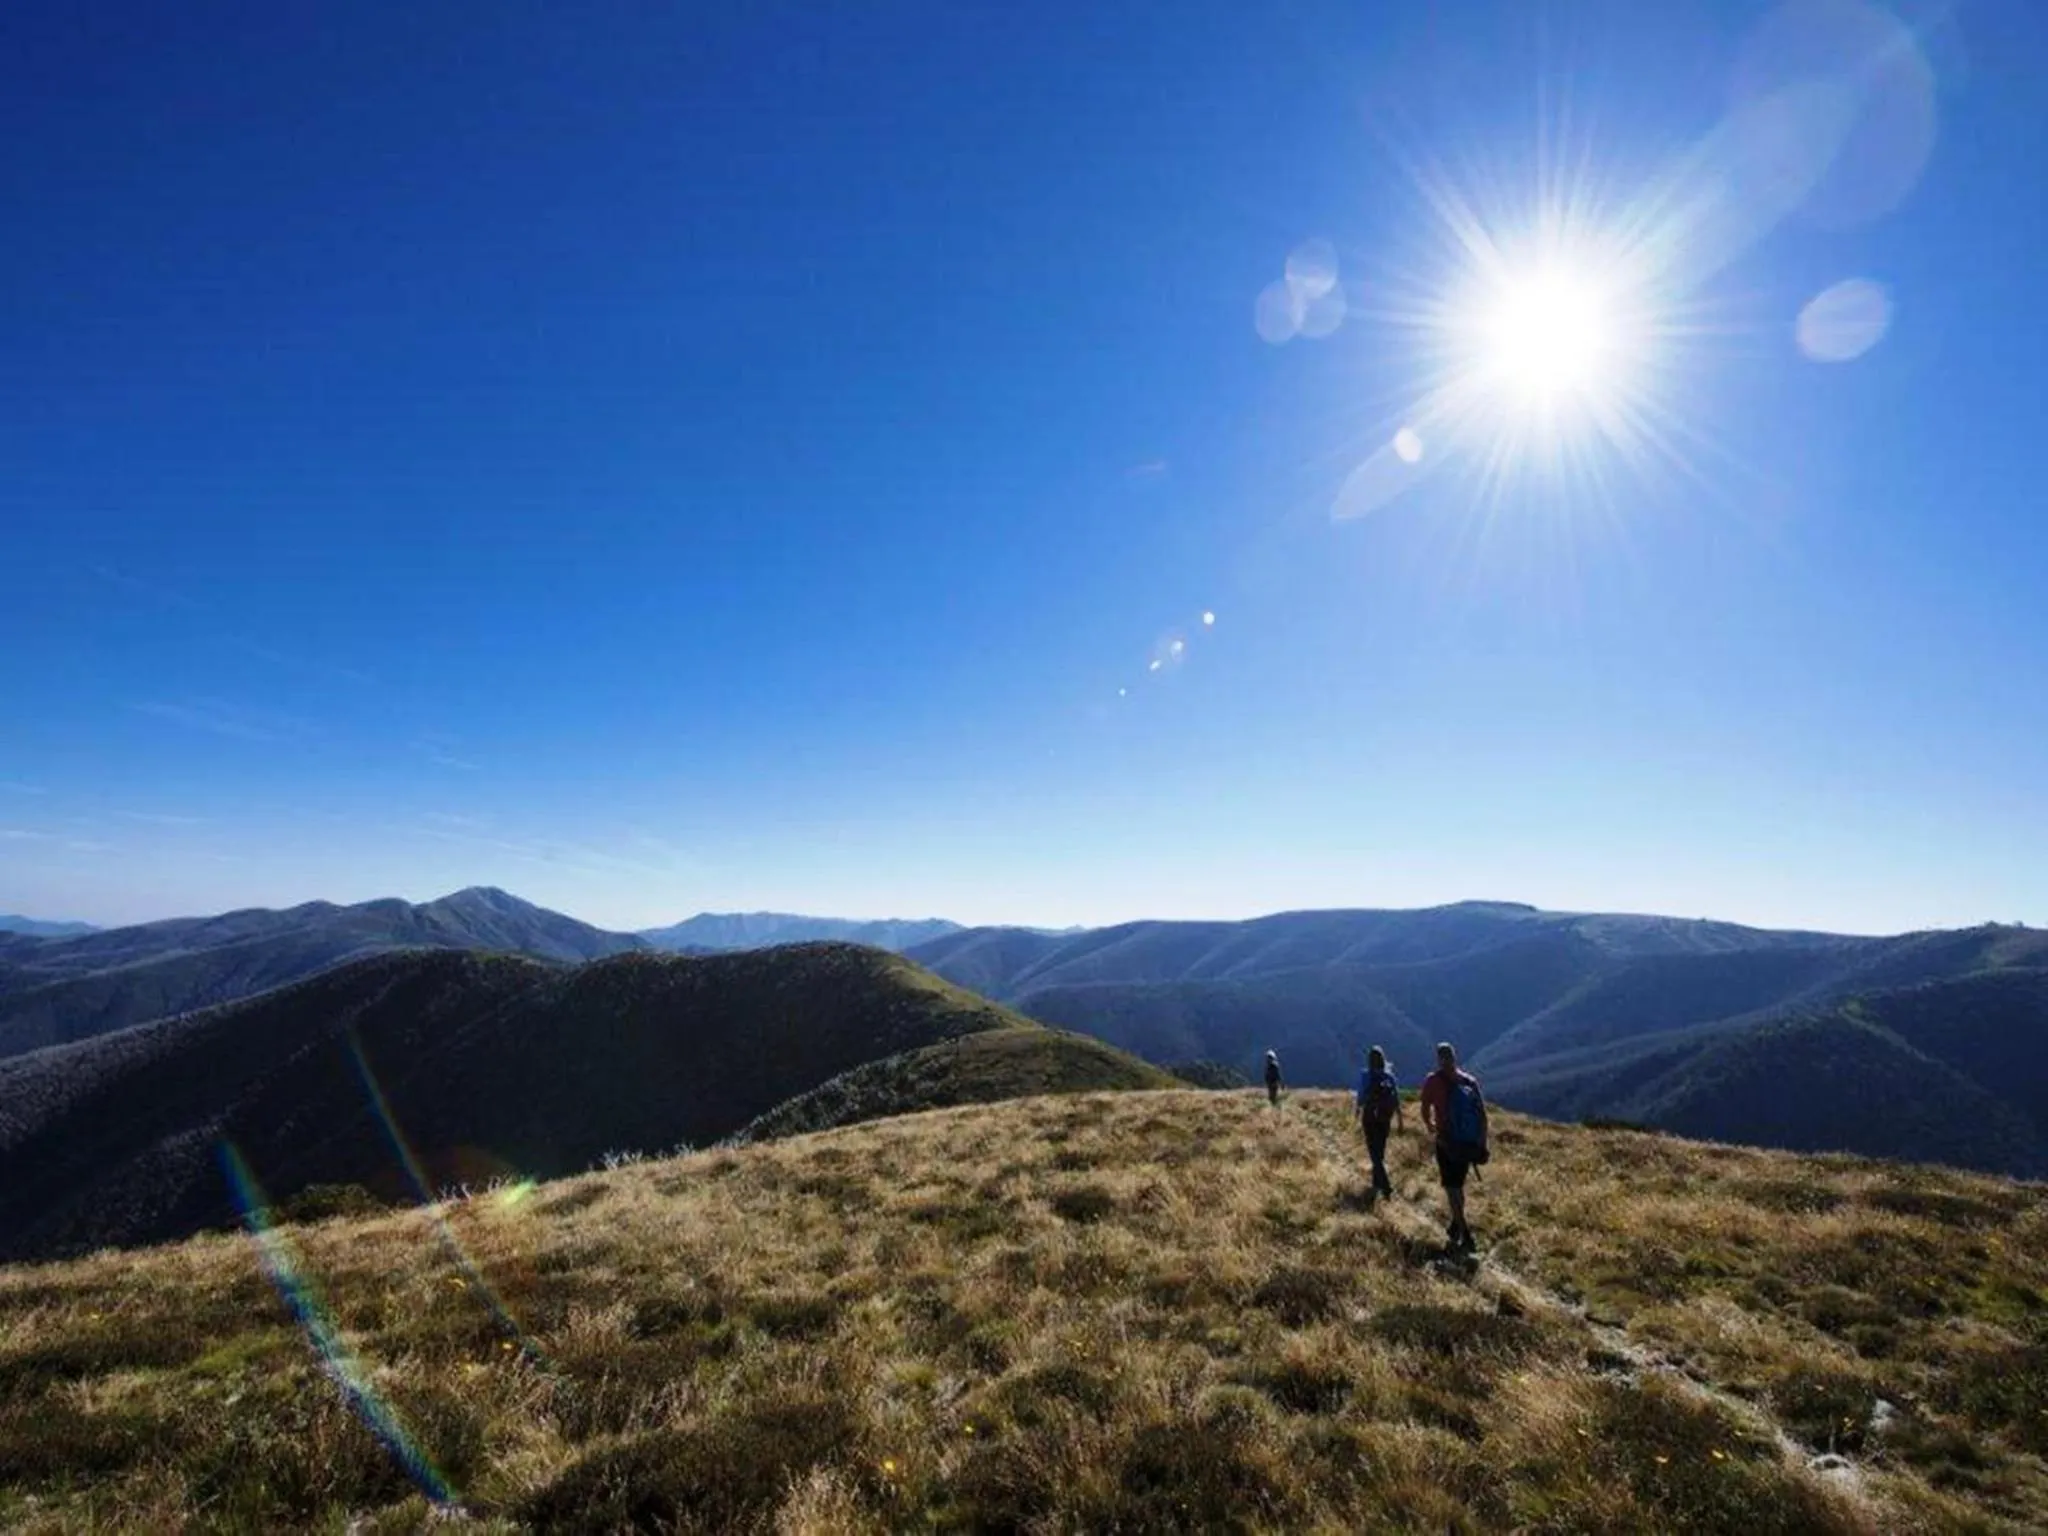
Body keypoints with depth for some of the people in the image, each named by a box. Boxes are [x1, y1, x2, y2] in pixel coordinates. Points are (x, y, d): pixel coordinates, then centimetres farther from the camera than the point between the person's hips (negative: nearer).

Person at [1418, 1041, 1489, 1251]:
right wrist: (1482, 1144, 7)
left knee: (1452, 1189, 2)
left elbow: (1425, 1109, -1)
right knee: (1458, 1185, 22)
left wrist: (1429, 1126, 20)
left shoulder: (1432, 1081, -7)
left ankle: (1465, 1235, -4)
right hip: (1470, 1143, 5)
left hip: (1448, 1143, -5)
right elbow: (1482, 1114, 2)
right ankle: (1457, 1226, 33)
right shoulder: (1470, 1080, 4)